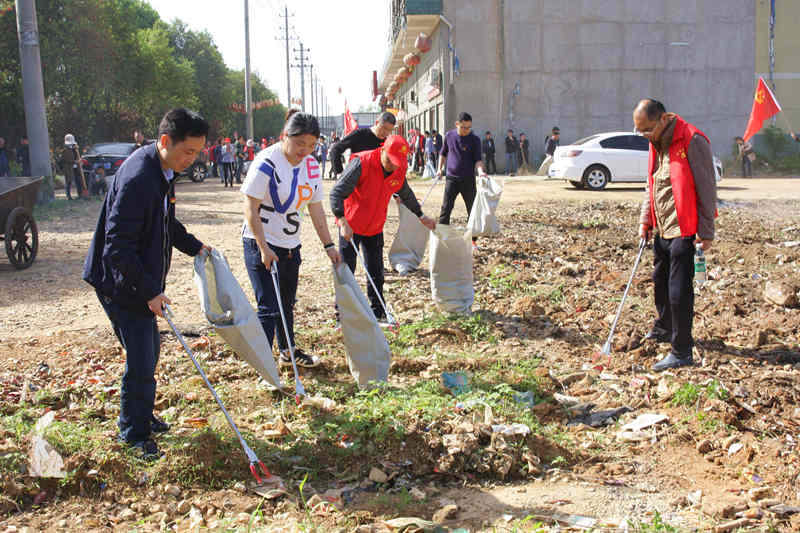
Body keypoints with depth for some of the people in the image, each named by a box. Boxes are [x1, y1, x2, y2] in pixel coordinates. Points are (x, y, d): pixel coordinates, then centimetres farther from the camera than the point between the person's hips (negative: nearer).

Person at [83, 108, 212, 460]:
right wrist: (149, 291, -26)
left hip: (142, 280, 10)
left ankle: (140, 416, 38)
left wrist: (194, 246, 16)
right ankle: (134, 434, 16)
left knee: (149, 350, 19)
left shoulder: (163, 170, 4)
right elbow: (117, 246, -28)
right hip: (121, 283, -10)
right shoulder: (138, 178, -28)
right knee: (141, 359, -2)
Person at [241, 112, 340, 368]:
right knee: (268, 308, -7)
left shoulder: (311, 165, 4)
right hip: (261, 245, -7)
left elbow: (316, 208, 10)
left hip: (290, 245, 7)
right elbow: (250, 208, -18)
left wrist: (328, 245, 7)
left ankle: (288, 352, 38)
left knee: (287, 304, 20)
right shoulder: (267, 162, -18)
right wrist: (264, 248, -22)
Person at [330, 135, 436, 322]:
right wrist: (342, 221, -37)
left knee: (376, 273, 11)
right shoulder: (361, 163, -23)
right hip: (351, 227, -5)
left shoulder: (399, 169, -5)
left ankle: (378, 312, 25)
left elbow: (406, 195, 16)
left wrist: (421, 216, 22)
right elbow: (337, 192, -26)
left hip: (375, 228, 5)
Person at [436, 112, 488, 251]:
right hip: (451, 179, 1)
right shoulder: (449, 135, 3)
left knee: (473, 211, 5)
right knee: (445, 209, -4)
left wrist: (481, 171, -26)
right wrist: (440, 169, 11)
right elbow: (443, 153, 18)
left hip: (468, 180, -1)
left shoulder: (474, 140, -5)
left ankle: (473, 241, 18)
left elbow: (477, 159, -8)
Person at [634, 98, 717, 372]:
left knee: (679, 291, -6)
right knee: (660, 283, 21)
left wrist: (705, 232, -14)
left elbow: (707, 188, -15)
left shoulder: (692, 141, -16)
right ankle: (664, 328, 42)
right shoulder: (657, 144, 11)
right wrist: (645, 219, 11)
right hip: (662, 228, 9)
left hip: (684, 230, -8)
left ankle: (681, 351, 3)